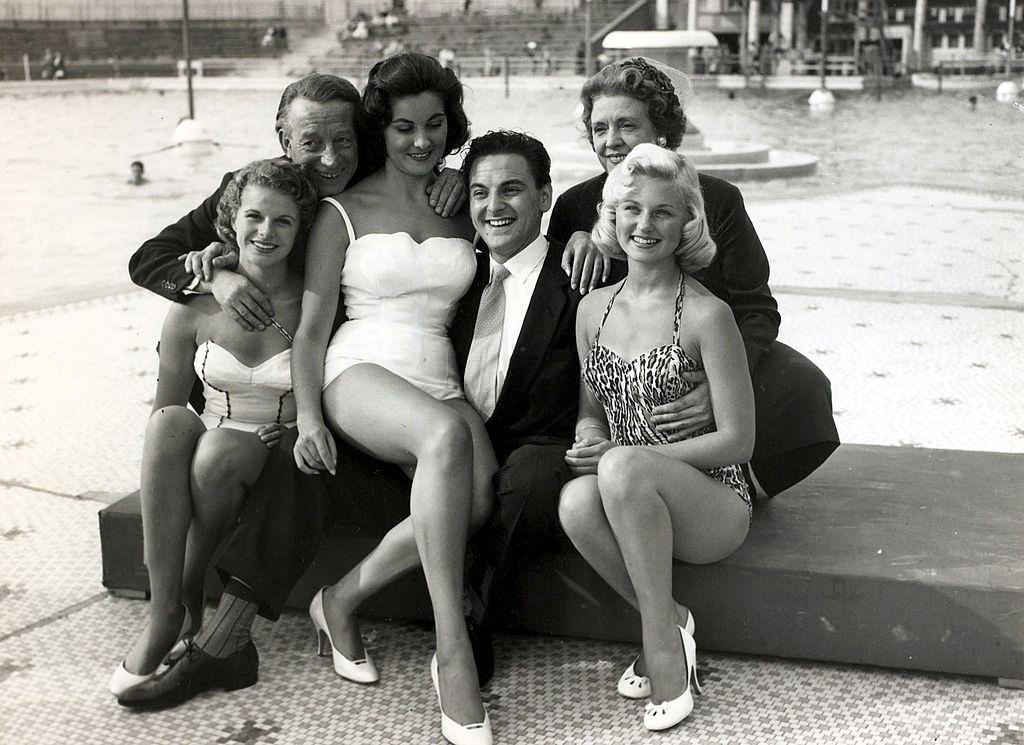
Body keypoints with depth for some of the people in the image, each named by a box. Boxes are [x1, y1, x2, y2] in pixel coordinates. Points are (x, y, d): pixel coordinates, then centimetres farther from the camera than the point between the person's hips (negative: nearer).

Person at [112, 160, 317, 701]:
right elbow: (164, 411, 7)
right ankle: (163, 610, -30)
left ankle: (194, 599, -12)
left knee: (220, 449, -34)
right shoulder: (194, 309, 0)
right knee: (171, 422, -32)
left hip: (282, 459, -2)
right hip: (205, 460, 2)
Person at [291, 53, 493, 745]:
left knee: (479, 493, -32)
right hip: (362, 372, -4)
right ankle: (453, 653, -37)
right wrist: (309, 417, -9)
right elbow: (312, 326, 3)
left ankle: (343, 599, -11)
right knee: (448, 435, -40)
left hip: (441, 382, 4)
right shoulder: (344, 211, 8)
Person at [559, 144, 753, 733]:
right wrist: (590, 440, -8)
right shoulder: (594, 308, 7)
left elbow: (737, 441, -11)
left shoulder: (706, 315, -10)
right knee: (577, 500, -31)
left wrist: (621, 456, -15)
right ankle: (670, 621, -9)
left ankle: (661, 639, -18)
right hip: (635, 500, 4)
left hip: (713, 503, -4)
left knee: (621, 469, -35)